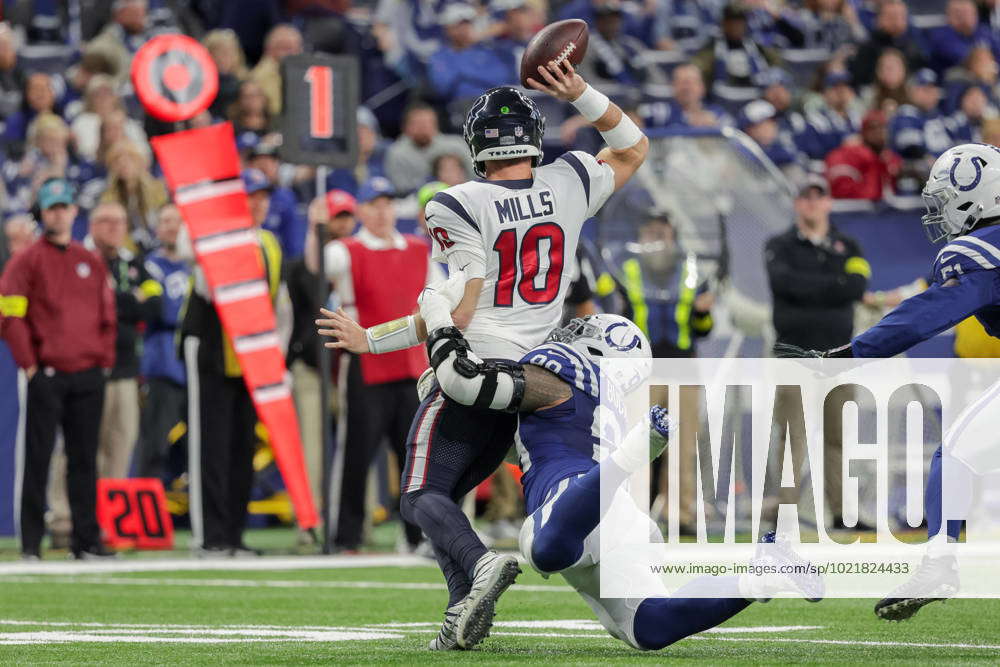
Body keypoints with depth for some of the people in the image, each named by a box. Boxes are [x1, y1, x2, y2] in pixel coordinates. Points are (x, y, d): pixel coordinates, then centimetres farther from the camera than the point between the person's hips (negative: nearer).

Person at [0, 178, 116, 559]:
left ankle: (86, 539, 10)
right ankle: (31, 542, -2)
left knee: (85, 459, 6)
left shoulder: (91, 262, 15)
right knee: (38, 458, -5)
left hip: (89, 376, 4)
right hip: (46, 375, -4)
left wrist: (105, 360, 10)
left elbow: (107, 314, 20)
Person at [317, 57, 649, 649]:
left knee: (424, 494, -2)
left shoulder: (461, 207, -10)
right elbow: (634, 146, 22)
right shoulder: (569, 185, 4)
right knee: (447, 490, 17)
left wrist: (370, 340, -7)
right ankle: (467, 610, 0)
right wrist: (581, 95, 11)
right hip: (534, 379, 6)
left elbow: (456, 314, -15)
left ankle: (478, 565, -31)